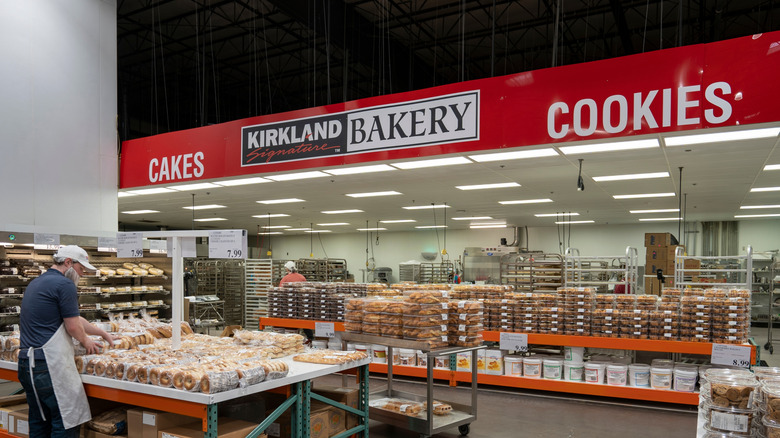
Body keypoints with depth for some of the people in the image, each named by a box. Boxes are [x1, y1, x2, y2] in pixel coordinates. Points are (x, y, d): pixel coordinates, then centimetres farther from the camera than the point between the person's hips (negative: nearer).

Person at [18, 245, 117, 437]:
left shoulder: (36, 282, 19)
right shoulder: (64, 284, -12)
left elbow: (73, 318, 24)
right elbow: (73, 326, -10)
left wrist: (102, 333, 27)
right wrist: (86, 342, 10)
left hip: (27, 362, 10)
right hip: (50, 363, -10)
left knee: (39, 422, 16)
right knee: (66, 422, -3)